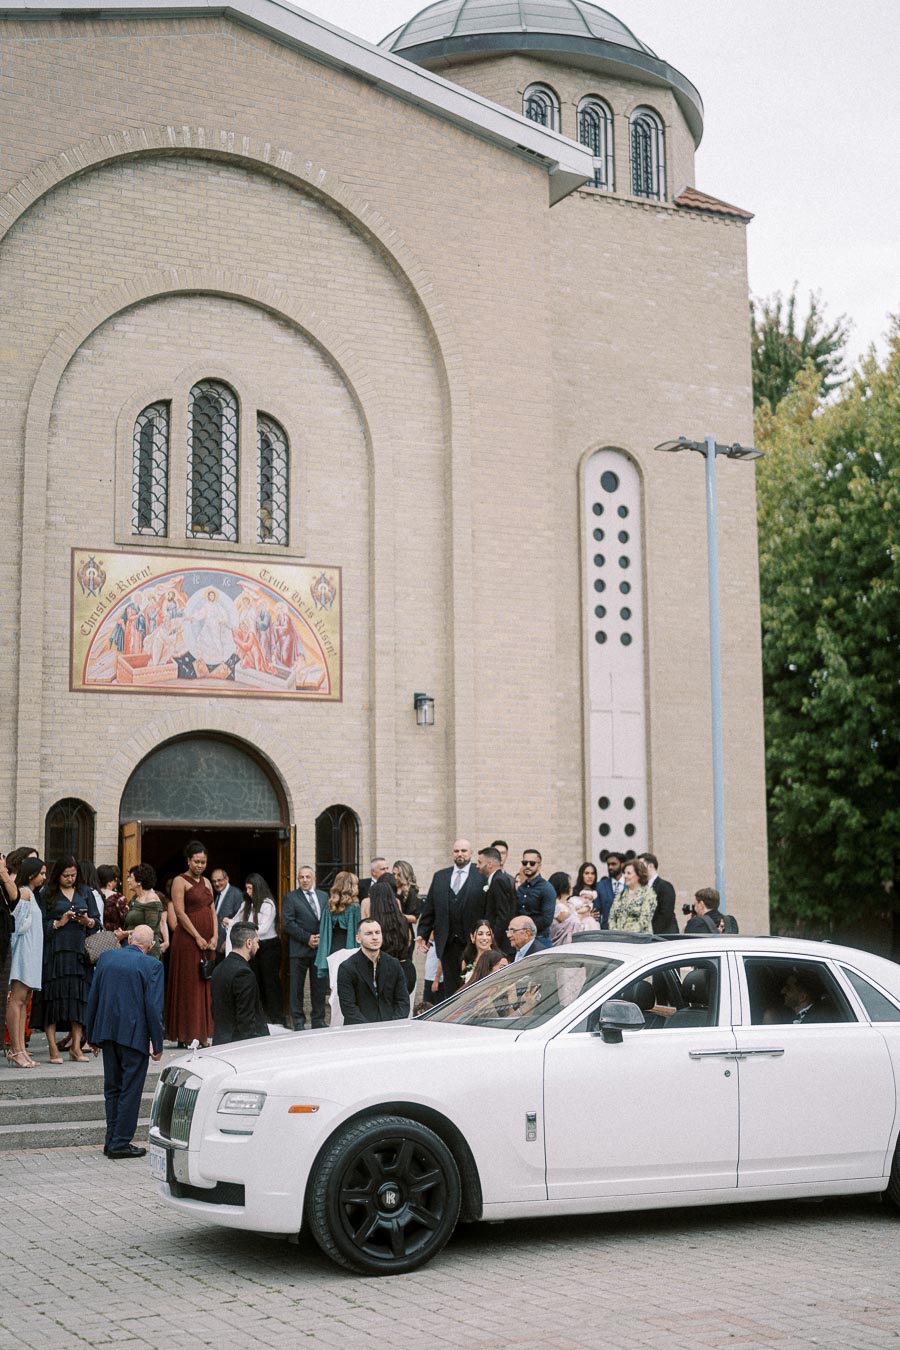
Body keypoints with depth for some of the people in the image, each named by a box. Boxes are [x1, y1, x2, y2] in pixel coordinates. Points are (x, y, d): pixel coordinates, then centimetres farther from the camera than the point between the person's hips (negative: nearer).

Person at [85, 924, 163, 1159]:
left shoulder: (106, 958, 6)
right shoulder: (151, 966, -8)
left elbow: (93, 998, 8)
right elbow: (154, 1007, -12)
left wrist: (92, 1035, 15)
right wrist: (158, 1044, -6)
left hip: (107, 1032, 5)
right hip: (135, 1034, -5)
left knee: (112, 1087, 15)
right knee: (130, 1090, 3)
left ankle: (112, 1141, 18)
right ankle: (120, 1144, 3)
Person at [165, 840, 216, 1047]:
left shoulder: (206, 882, 16)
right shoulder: (180, 881, -4)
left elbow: (212, 912, 15)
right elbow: (180, 912, -12)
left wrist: (215, 936, 0)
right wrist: (198, 937, -16)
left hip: (207, 941, 7)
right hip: (187, 938, -7)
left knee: (205, 985, 6)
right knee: (188, 985, -4)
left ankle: (202, 1034, 10)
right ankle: (186, 1036, -1)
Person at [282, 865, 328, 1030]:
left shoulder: (323, 896, 15)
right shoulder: (290, 898, 1)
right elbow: (287, 923, -7)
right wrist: (307, 938, -12)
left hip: (320, 947, 3)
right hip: (299, 949, -3)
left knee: (320, 986, 5)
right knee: (297, 987, 0)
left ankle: (319, 1020, 13)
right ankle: (298, 1022, 6)